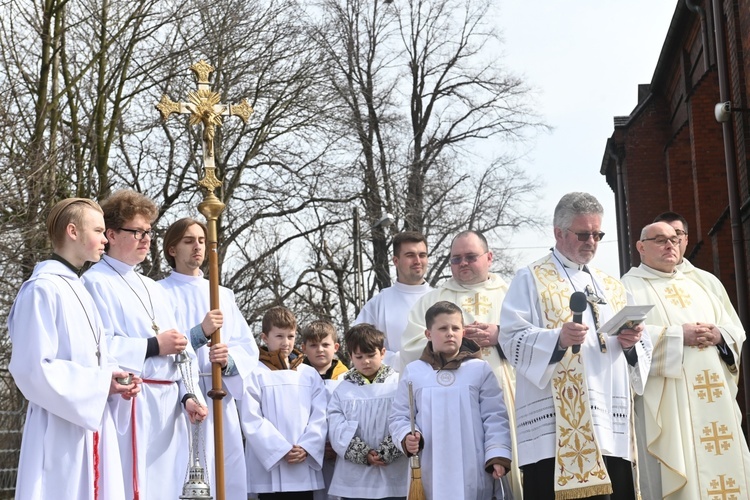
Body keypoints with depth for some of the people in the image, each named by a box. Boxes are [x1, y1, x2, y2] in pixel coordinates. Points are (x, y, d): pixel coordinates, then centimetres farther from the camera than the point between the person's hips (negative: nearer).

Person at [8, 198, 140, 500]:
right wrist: (101, 382, -16)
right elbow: (32, 368, -20)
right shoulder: (43, 289, -13)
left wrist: (115, 380, 1)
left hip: (92, 426, 9)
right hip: (60, 432, -9)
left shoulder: (78, 290, 16)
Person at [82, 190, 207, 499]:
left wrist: (189, 395, 4)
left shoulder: (152, 287, 21)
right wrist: (153, 346, -11)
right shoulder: (97, 282, -5)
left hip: (169, 404, 8)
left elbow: (181, 347, 18)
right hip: (132, 404, -8)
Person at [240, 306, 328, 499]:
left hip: (304, 470, 4)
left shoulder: (310, 375, 10)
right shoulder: (255, 374, -2)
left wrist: (306, 448, -10)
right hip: (269, 469, -3)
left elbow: (320, 417, 5)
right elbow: (251, 420, -8)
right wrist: (282, 450, -14)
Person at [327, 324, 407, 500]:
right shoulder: (343, 390, 6)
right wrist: (362, 454, -16)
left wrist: (385, 453, -17)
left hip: (392, 478, -2)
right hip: (354, 479, 2)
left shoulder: (399, 385, 1)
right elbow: (337, 429, -4)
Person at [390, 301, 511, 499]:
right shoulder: (412, 372, 7)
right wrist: (406, 437, -10)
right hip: (429, 472, 1)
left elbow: (495, 417, 3)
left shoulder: (481, 369, 4)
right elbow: (399, 416, 10)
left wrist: (498, 455, -8)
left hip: (472, 472, -1)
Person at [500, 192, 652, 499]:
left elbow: (643, 348, 21)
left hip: (612, 428, 5)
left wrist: (632, 343, -3)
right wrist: (557, 339, -23)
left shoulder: (612, 287, 24)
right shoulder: (530, 279, 8)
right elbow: (513, 338, -6)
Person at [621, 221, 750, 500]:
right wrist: (678, 335, -17)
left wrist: (718, 335, -5)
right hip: (666, 401, -6)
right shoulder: (629, 286, 4)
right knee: (676, 476, -9)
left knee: (723, 467, 3)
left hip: (715, 400, 6)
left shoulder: (697, 286, 22)